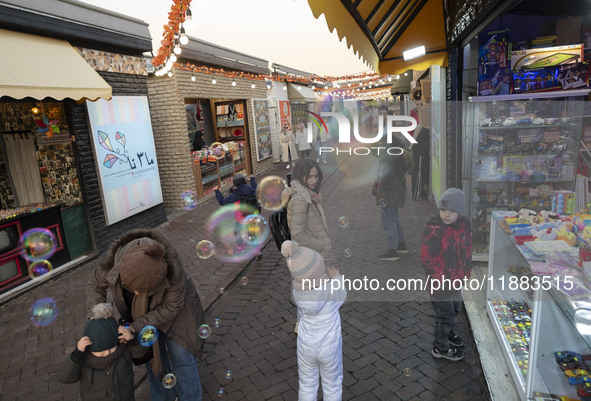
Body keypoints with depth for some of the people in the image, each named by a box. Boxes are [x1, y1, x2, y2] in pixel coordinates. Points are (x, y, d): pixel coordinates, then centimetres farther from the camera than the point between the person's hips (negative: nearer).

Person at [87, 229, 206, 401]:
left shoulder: (172, 270, -42)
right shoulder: (112, 262, -34)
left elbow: (171, 307, -26)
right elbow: (95, 284, -11)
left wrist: (136, 327, -26)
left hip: (170, 299, -3)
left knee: (181, 355, 0)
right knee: (153, 355, 13)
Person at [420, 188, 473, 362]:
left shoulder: (464, 225, -3)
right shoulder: (433, 230, -26)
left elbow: (468, 248, 11)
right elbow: (426, 257, -23)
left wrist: (466, 269, 9)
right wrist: (439, 278, -19)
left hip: (456, 279, 8)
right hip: (440, 282, -8)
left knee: (455, 308, 26)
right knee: (445, 314, 4)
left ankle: (447, 332, 52)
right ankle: (440, 347, 25)